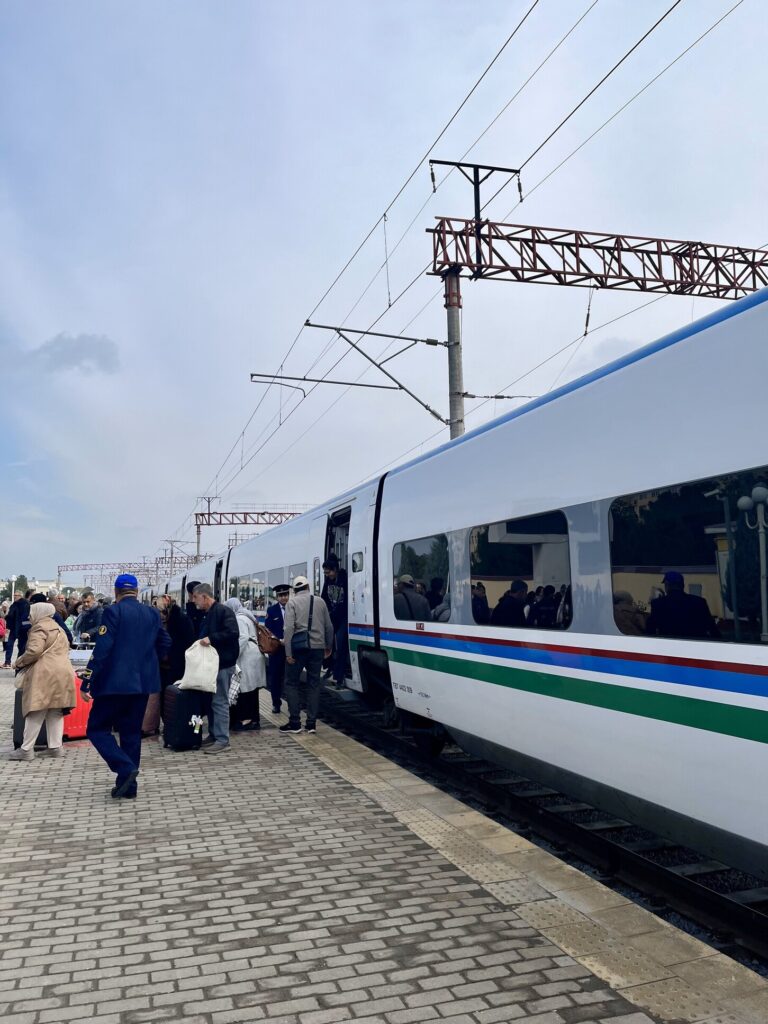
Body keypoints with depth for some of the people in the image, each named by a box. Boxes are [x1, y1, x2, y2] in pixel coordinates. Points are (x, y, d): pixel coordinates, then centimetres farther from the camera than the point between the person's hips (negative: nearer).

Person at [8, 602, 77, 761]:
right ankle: (56, 747, 8)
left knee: (36, 712, -5)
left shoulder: (39, 627, -4)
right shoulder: (59, 629, 24)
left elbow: (34, 651, -17)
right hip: (63, 673, 8)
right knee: (56, 713, 10)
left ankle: (26, 749, -2)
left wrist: (19, 662, -3)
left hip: (45, 675, -8)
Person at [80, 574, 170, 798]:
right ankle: (128, 786, 14)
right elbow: (164, 642, 16)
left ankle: (125, 769, -12)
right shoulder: (152, 613, 8)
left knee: (97, 729, 5)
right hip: (143, 682, 6)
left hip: (115, 682, -6)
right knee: (131, 732, 13)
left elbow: (102, 649, -16)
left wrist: (86, 682, -14)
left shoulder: (113, 611, -9)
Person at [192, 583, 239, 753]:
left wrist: (211, 638, -27)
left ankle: (223, 740, -1)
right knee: (210, 700, 15)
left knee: (220, 702, -6)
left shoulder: (223, 611, -14)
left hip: (222, 664, -9)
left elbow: (233, 633, -25)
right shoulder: (205, 615, 15)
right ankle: (213, 735, 25)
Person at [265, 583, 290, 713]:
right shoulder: (271, 610, 3)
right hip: (276, 649, 1)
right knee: (275, 677, 8)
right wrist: (279, 641, -13)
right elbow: (268, 630, 0)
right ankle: (276, 703, 20)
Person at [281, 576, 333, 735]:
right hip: (317, 648, 3)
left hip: (298, 648, -3)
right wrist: (328, 647, 21)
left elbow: (289, 628, -13)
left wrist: (288, 653, -12)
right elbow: (329, 627, 9)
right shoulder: (320, 601, 8)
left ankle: (295, 723, 6)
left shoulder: (292, 602, -2)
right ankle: (311, 723, 10)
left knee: (291, 683, 7)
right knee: (314, 684, 10)